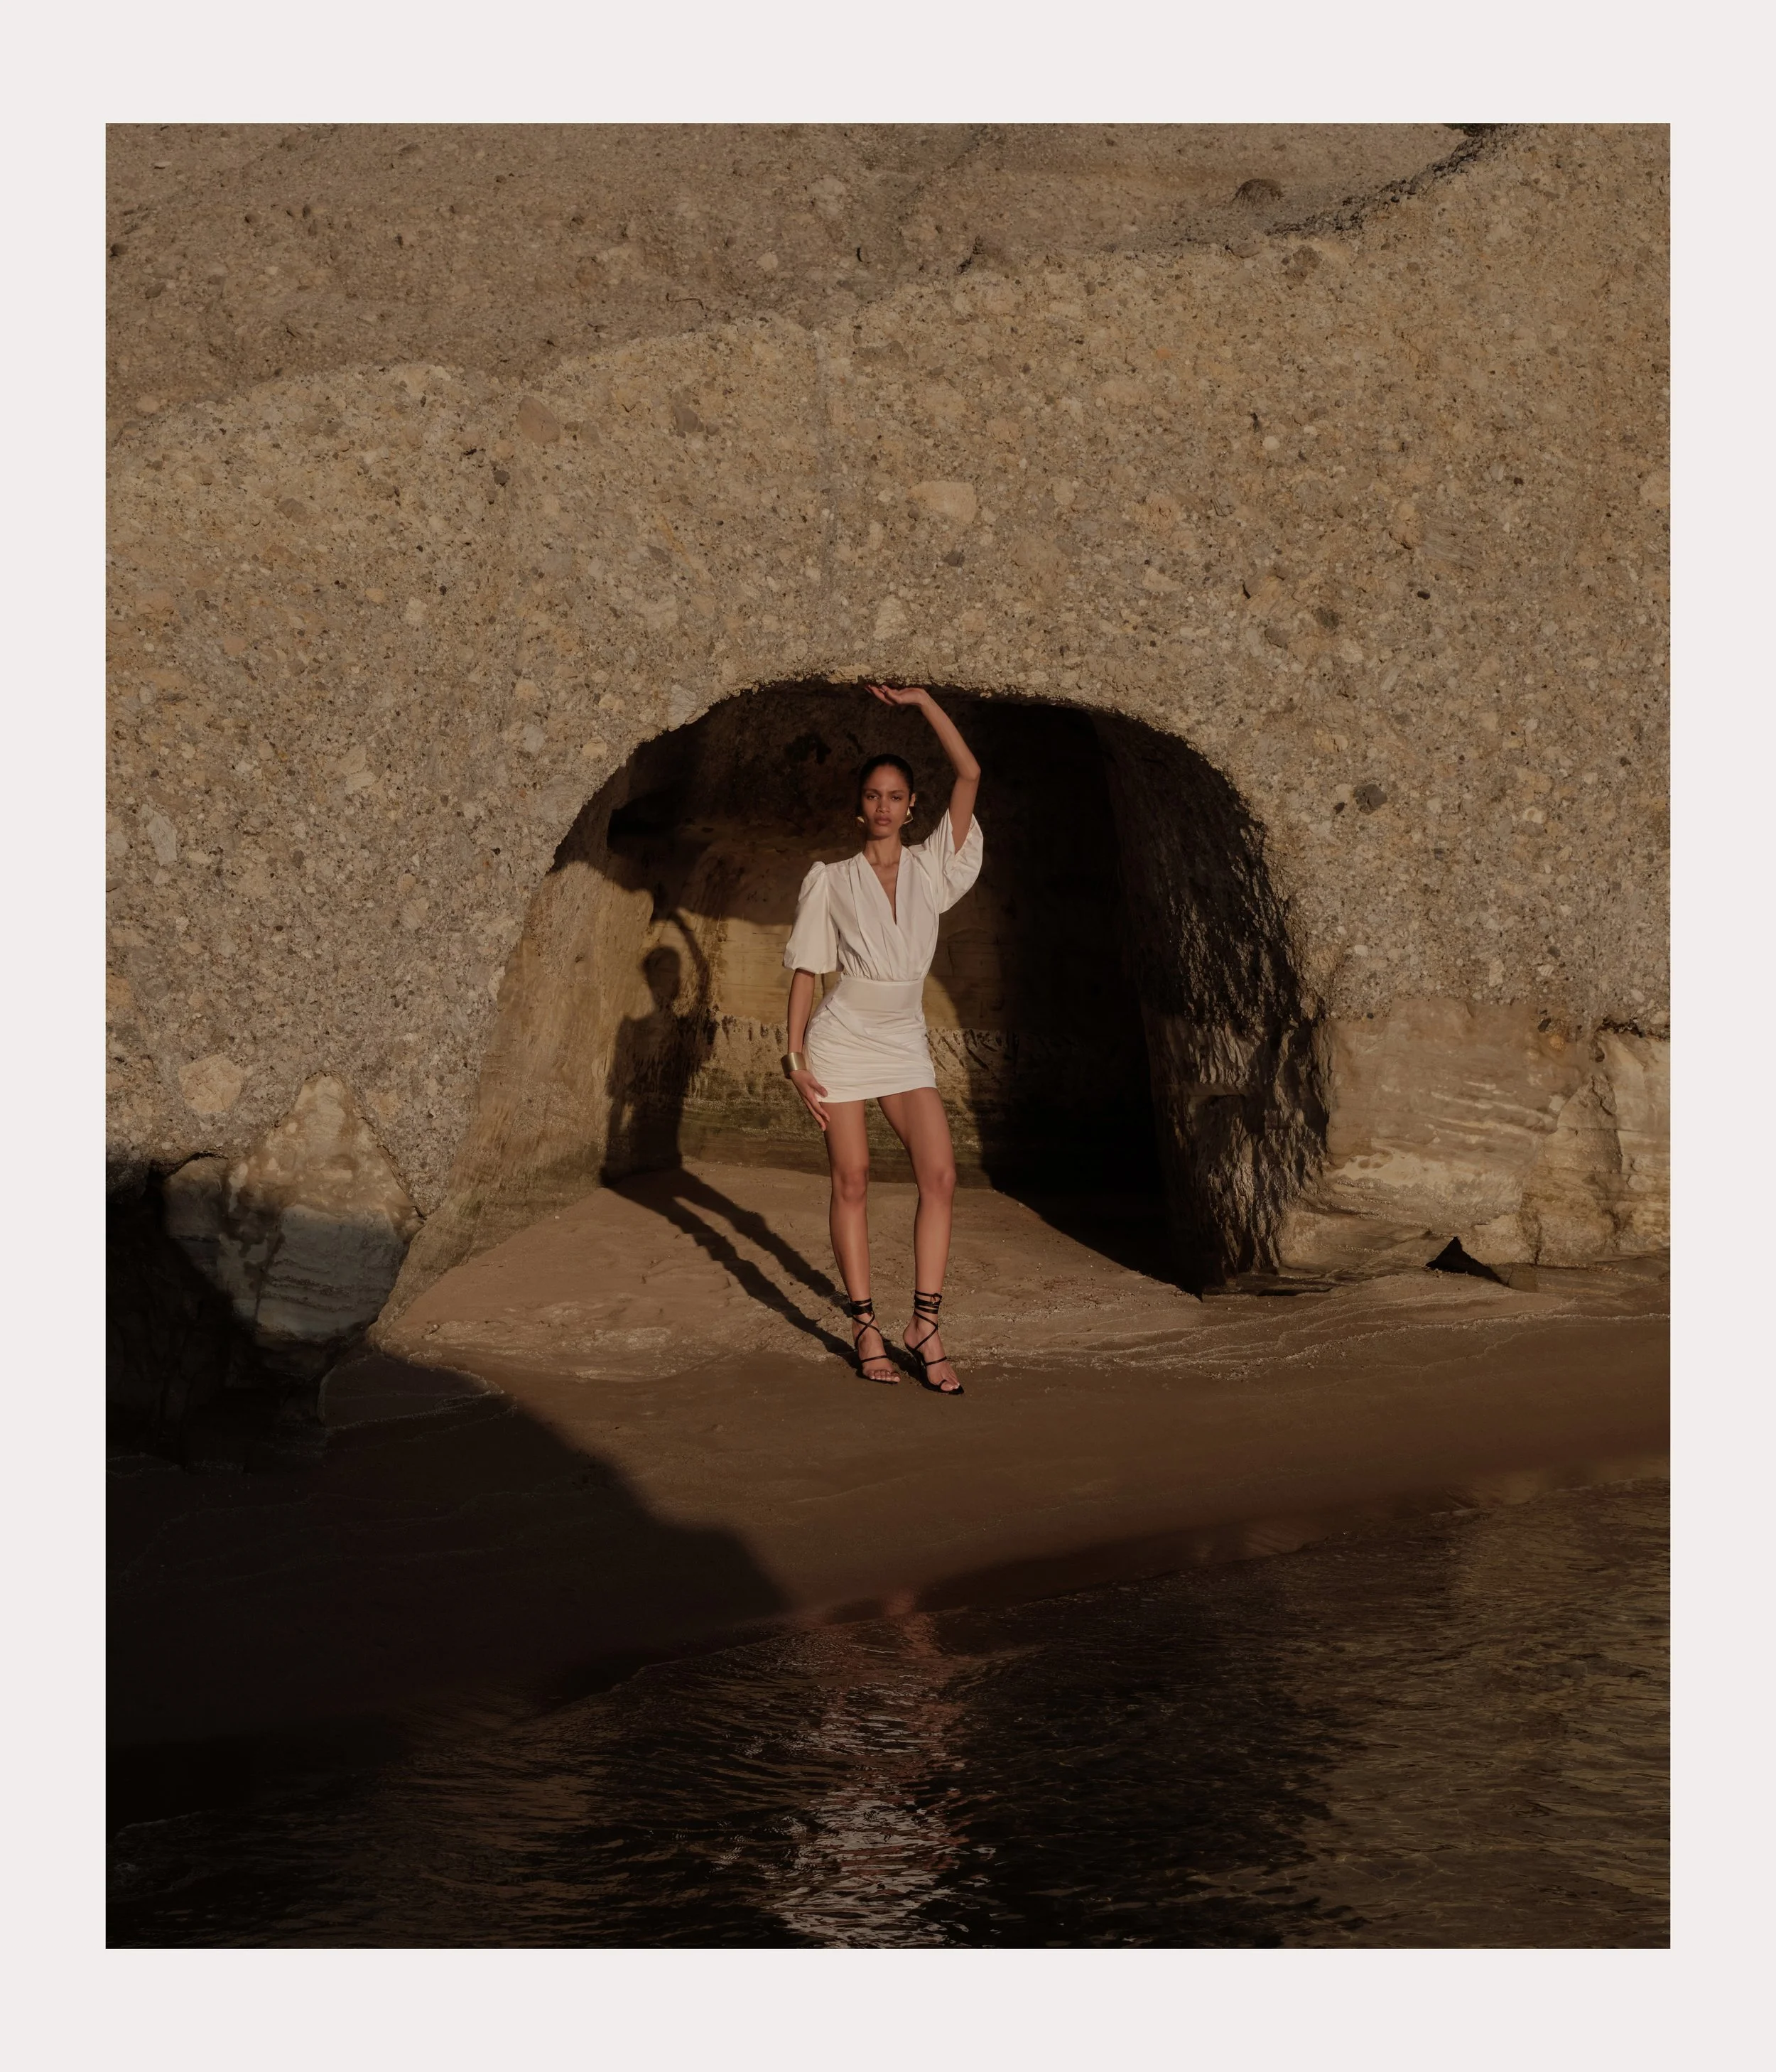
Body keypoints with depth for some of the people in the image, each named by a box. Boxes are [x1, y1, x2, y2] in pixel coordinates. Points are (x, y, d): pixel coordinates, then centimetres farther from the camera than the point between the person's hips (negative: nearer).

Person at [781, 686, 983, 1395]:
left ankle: (924, 1323, -8)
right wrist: (795, 1055, -5)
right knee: (851, 1181, -1)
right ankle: (865, 1326, 5)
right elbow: (806, 969, 3)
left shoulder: (932, 867, 5)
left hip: (905, 1043, 2)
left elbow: (969, 774, -3)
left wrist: (921, 700, -4)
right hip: (842, 1039, -1)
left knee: (940, 1174, -13)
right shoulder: (831, 881, 2)